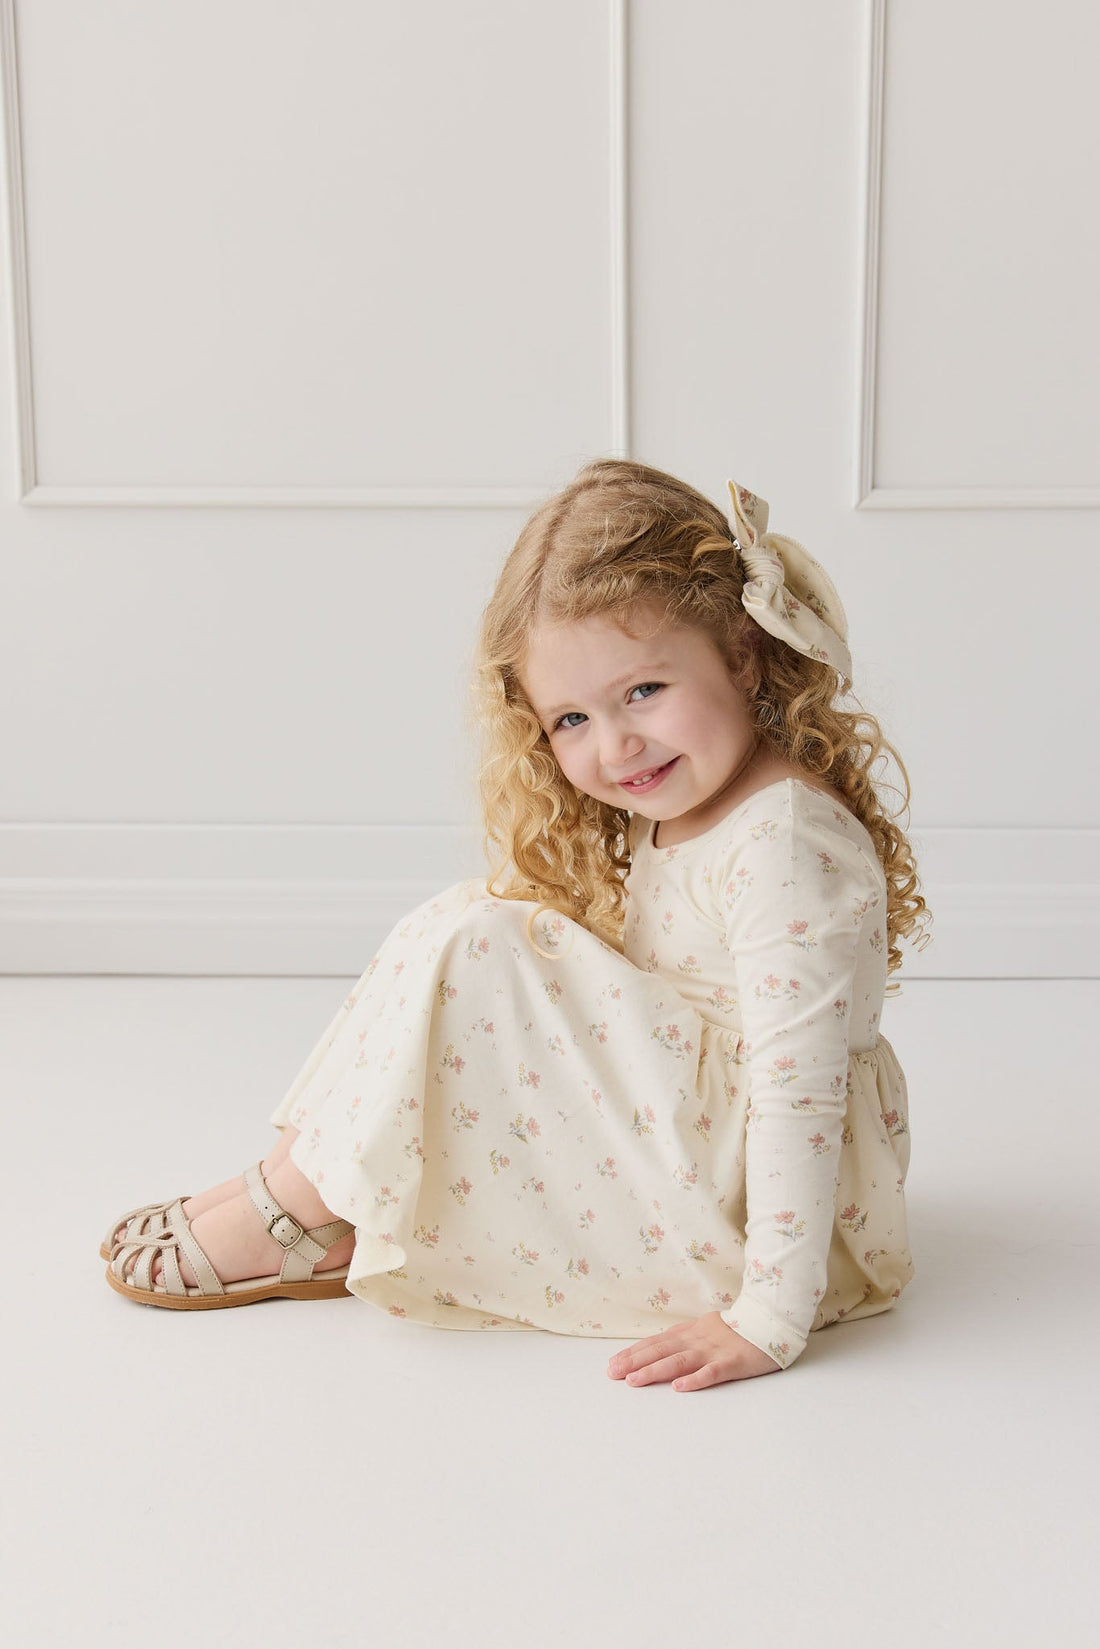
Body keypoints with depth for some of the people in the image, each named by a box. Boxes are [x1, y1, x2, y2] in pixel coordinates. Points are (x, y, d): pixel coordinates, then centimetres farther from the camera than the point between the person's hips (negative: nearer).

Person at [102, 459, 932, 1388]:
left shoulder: (786, 845, -25)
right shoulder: (666, 812, 5)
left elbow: (798, 1093, -28)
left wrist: (768, 1322, -27)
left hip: (754, 1204, -10)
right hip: (678, 1137, 10)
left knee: (467, 953, -20)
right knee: (487, 917, 8)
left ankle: (306, 1217, -5)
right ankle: (330, 1187, 1)